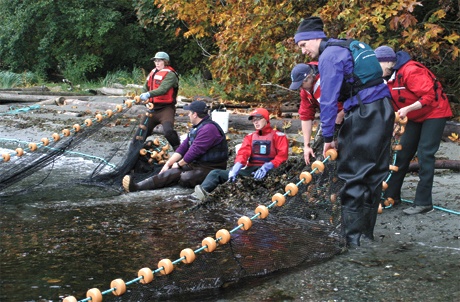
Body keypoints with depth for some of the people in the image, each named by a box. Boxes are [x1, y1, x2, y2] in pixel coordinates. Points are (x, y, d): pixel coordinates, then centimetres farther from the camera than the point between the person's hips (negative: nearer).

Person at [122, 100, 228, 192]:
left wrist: (179, 164, -7)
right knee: (172, 173, -12)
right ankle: (137, 186, -26)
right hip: (196, 164, 8)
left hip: (211, 168, -8)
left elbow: (194, 151, -21)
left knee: (185, 178, -33)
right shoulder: (197, 128, 17)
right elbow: (183, 147, 13)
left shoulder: (208, 128, -20)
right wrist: (168, 164, 5)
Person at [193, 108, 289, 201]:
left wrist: (266, 167, -22)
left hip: (268, 172, -5)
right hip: (250, 169, 5)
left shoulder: (278, 136, 7)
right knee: (216, 173, -12)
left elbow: (282, 156, -6)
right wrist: (235, 169, -15)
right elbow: (243, 153, 5)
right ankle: (204, 191, -43)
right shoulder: (250, 137, 21)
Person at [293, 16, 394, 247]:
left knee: (352, 175, -5)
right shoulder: (346, 48, 21)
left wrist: (328, 137, -7)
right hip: (383, 111, 9)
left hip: (364, 114, -9)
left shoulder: (329, 56, -7)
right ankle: (366, 232, 19)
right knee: (373, 174, 12)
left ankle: (353, 236, -3)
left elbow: (328, 99, -12)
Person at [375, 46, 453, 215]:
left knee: (425, 155, -13)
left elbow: (429, 96, -28)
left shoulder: (411, 71, -26)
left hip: (434, 113, -9)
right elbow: (396, 103, 8)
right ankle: (392, 196, 13)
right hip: (415, 117, 9)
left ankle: (424, 203, -10)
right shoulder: (391, 76, 1)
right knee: (403, 154, 6)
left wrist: (407, 109, -33)